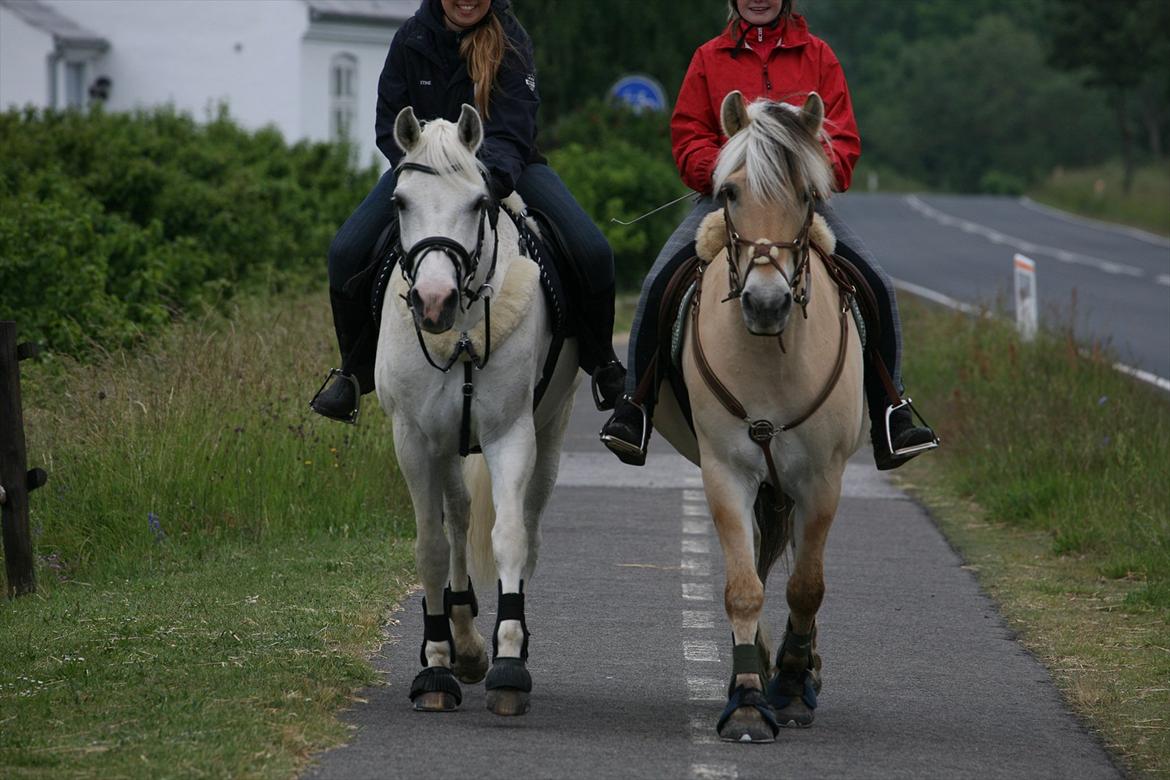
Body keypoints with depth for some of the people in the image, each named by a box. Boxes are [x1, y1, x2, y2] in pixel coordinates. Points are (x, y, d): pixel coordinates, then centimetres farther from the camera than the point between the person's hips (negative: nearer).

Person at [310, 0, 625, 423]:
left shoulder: (509, 40, -18)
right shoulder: (412, 39, -12)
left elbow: (512, 131, -26)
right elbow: (388, 123, -7)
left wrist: (490, 178, -46)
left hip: (503, 167, -1)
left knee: (592, 252, -21)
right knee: (346, 253, -19)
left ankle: (600, 361, 6)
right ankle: (356, 368, 5)